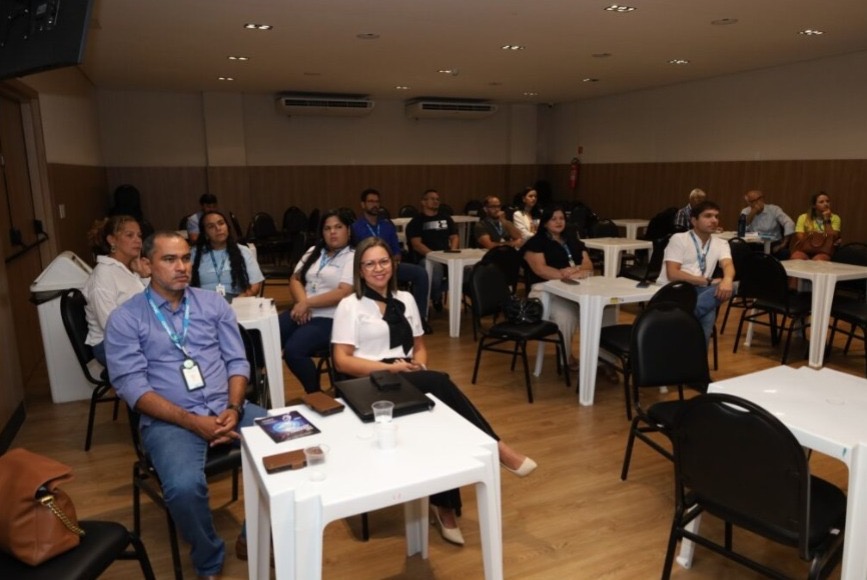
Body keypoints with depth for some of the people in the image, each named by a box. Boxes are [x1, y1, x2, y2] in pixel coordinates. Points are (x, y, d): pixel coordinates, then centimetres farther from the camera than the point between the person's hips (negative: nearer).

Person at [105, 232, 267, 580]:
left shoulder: (213, 303, 10)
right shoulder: (125, 319, 0)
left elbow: (237, 361, 8)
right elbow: (131, 385, -8)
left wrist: (234, 408, -11)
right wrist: (192, 421, -18)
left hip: (227, 408, 4)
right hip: (169, 420, -3)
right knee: (185, 486, -32)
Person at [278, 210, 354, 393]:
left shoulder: (353, 257, -3)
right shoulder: (313, 252, 18)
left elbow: (343, 293, -15)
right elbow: (295, 279, 13)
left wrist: (307, 303, -14)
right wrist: (302, 303, -8)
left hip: (330, 319, -6)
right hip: (303, 313, 6)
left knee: (293, 351, -27)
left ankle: (315, 394, -5)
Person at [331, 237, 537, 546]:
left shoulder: (405, 300, 16)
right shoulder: (350, 305, 1)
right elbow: (342, 361, -6)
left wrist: (420, 364, -3)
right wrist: (389, 367, -16)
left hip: (411, 381, 5)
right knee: (440, 383, -31)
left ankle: (444, 504, -18)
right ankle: (496, 447, -21)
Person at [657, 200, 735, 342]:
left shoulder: (721, 244, 14)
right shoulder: (679, 239, -1)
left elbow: (728, 265, -7)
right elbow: (672, 274, -12)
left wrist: (727, 279, -33)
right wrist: (708, 281, -16)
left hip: (699, 292, 5)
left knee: (725, 289, -31)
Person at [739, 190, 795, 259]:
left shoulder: (774, 209, 3)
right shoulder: (745, 211, 7)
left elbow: (789, 224, -9)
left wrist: (784, 244, -18)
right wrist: (752, 213, -13)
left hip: (774, 244, 0)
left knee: (783, 253, -31)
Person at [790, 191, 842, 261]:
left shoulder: (835, 218, 10)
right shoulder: (803, 217, 9)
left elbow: (832, 239, -3)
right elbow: (800, 239, -2)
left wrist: (827, 220, -5)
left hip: (823, 251, 0)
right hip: (805, 249, 0)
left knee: (818, 260, -36)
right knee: (796, 258, -36)